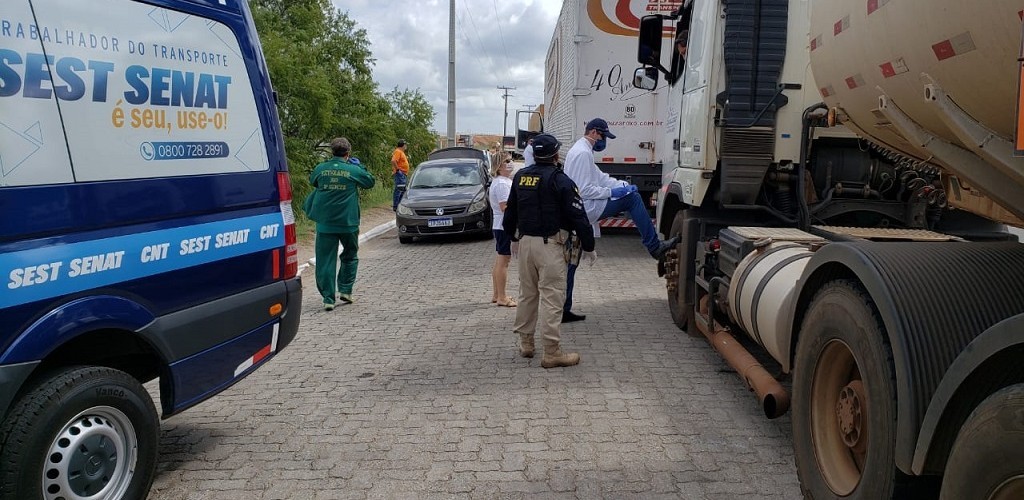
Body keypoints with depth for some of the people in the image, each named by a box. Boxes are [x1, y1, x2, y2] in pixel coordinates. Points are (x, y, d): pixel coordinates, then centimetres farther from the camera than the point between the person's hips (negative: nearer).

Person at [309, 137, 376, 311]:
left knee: (325, 260, 5)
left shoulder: (321, 169, -1)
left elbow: (312, 182, 20)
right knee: (350, 257, 20)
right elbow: (371, 181, 8)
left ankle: (328, 298, 2)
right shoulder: (353, 170, -8)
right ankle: (345, 290, 17)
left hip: (325, 223, 1)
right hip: (348, 223, -1)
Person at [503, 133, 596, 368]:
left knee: (527, 293, 17)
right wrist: (588, 247, -3)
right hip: (549, 245, -7)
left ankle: (525, 343, 26)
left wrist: (514, 238, 31)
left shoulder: (520, 176, 8)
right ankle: (552, 353, -2)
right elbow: (578, 216, -12)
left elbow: (510, 211, 18)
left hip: (524, 241, 7)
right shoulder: (559, 180, -12)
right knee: (551, 297, -4)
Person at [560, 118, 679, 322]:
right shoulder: (583, 153, -13)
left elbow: (599, 177, 22)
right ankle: (654, 246, 0)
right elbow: (584, 190, -19)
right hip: (585, 210, -10)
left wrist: (623, 184, 11)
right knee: (632, 198, -4)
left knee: (571, 261, 11)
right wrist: (612, 193, -11)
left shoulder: (578, 151, 20)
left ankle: (563, 311, 15)